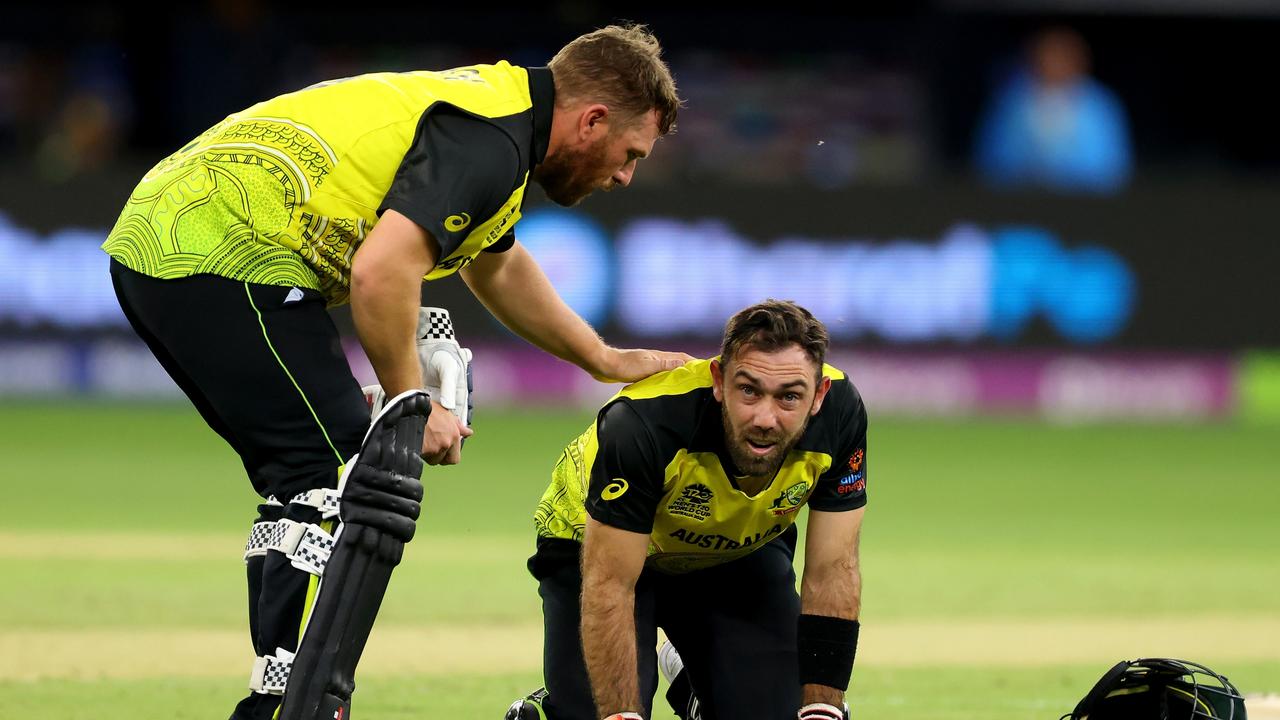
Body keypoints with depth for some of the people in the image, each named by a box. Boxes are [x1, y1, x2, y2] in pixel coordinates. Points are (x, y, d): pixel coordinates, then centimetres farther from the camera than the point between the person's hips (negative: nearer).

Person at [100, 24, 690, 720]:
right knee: (341, 477, -10)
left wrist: (606, 361, 43)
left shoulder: (493, 103, 20)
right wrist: (413, 405, -12)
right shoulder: (490, 141, -13)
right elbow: (382, 272, -25)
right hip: (223, 255, -10)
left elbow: (497, 268, 39)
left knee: (304, 486, 16)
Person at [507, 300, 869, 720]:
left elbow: (832, 573, -20)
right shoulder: (646, 422, -40)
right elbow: (609, 587, -35)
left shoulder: (840, 414, -28)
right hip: (598, 546, -4)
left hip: (741, 551, 4)